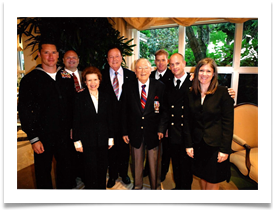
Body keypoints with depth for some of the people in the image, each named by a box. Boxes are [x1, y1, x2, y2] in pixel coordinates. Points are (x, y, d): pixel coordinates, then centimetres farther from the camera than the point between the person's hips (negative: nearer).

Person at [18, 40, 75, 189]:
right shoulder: (30, 79, -5)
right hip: (43, 136, -2)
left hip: (64, 135, 3)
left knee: (66, 167, 16)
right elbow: (24, 112, -5)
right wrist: (33, 139, -9)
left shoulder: (66, 78, 6)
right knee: (43, 172, 13)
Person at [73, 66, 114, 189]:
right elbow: (76, 121, -4)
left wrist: (111, 138, 7)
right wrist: (77, 141, -5)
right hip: (87, 141, -3)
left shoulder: (105, 97, 5)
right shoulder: (79, 97, -4)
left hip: (103, 139, 3)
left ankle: (102, 187, 34)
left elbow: (109, 118, 7)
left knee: (103, 167, 12)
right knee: (91, 169, 6)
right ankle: (90, 188, 30)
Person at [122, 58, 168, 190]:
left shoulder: (160, 86, -3)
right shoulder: (127, 87, -1)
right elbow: (125, 111, 1)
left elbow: (164, 109, -1)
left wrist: (161, 128, -10)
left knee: (154, 162, 15)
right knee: (137, 161, 19)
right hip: (135, 132, 1)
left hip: (153, 132, -1)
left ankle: (155, 187, 40)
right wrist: (125, 132, 1)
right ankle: (137, 185, 44)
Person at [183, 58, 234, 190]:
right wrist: (188, 144, 1)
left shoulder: (223, 93, -8)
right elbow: (187, 121, 4)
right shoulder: (191, 94, 3)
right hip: (198, 144, 3)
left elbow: (228, 123, -9)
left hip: (215, 144, -3)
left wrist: (225, 149, -11)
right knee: (202, 177, 17)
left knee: (213, 182, 8)